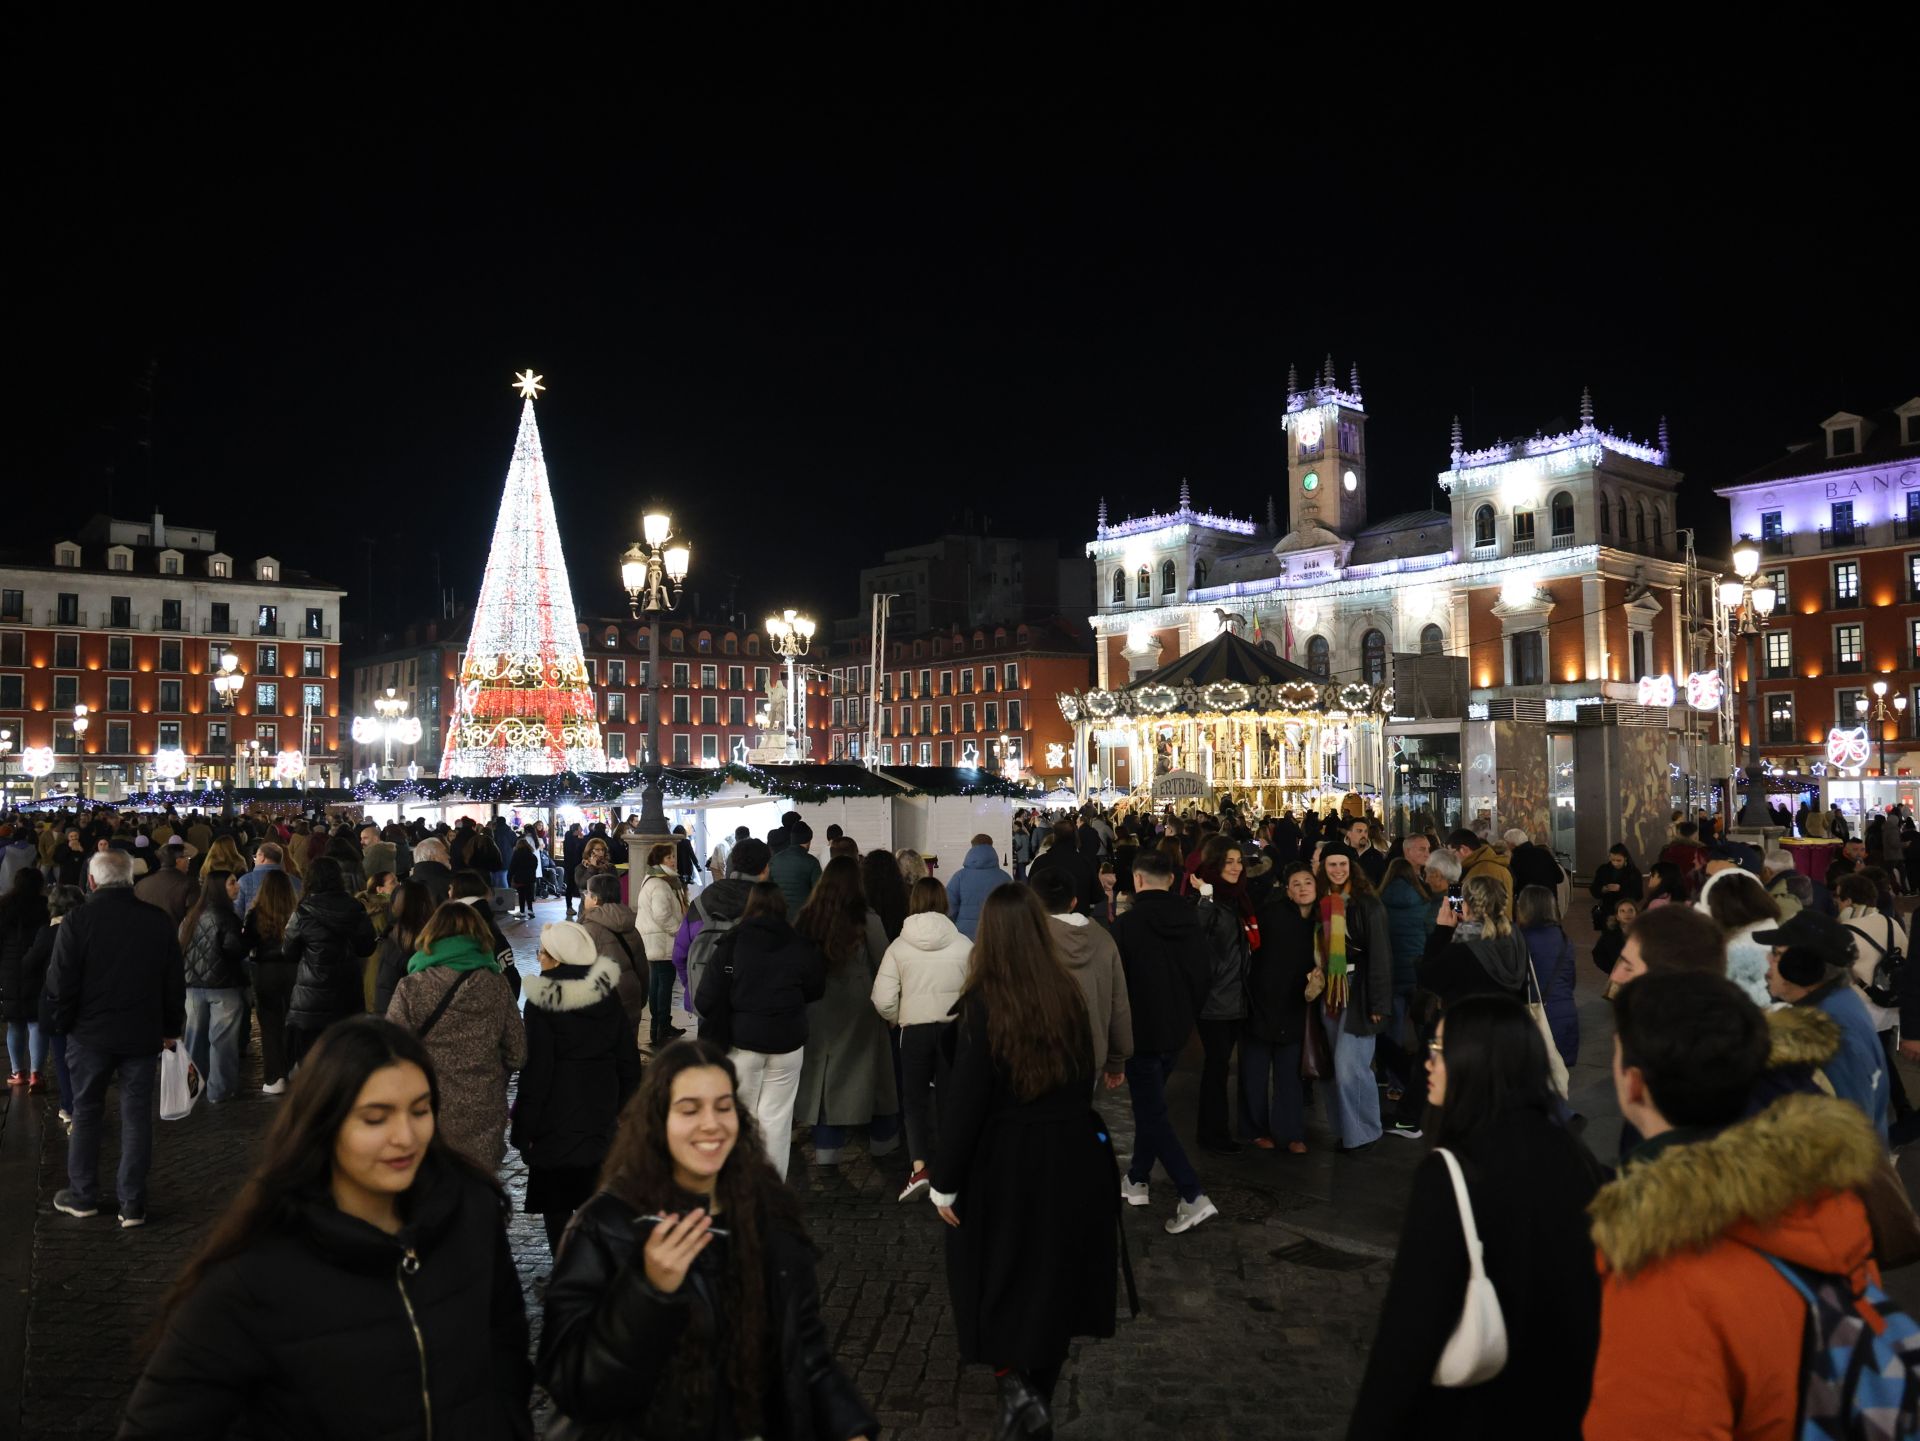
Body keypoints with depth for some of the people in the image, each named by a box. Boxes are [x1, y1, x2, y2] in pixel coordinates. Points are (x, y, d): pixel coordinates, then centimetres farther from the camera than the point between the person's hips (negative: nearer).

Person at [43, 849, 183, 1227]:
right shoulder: (159, 920, -3)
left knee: (86, 1113, 15)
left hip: (91, 1033, -1)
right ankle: (133, 1205, 11)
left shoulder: (78, 920, -11)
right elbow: (175, 982, 3)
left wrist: (62, 1025, 8)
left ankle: (83, 1196, 25)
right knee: (136, 1117, 7)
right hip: (143, 1035, 1)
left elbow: (60, 983, -8)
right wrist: (171, 1029, 13)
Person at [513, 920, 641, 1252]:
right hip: (601, 1116, 5)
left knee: (555, 1203, 6)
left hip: (556, 1123, -5)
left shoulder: (543, 1004, -16)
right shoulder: (608, 993, 0)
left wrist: (523, 1129, -6)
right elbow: (628, 1058, 6)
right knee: (596, 1199, 17)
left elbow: (535, 1073, -14)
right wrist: (622, 1108, 15)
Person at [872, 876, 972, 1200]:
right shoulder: (964, 945, -7)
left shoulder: (899, 947, -5)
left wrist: (897, 1019, 12)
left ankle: (919, 1168, 0)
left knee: (915, 1098, 11)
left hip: (914, 1030, 0)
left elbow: (883, 1001, -8)